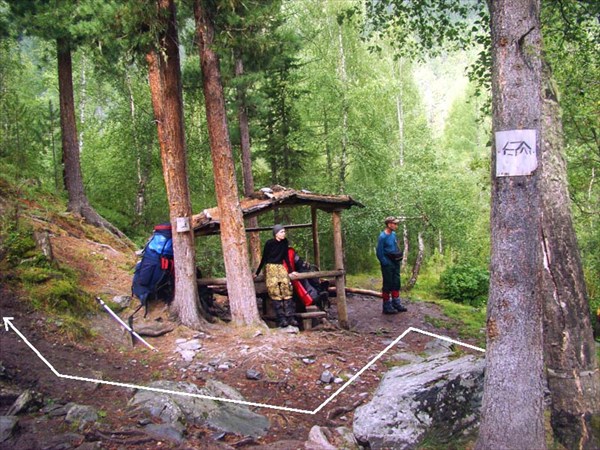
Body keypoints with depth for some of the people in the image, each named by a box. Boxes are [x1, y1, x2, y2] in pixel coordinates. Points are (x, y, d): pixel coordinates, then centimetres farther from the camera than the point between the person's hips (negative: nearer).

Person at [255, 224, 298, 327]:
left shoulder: (285, 242, 4)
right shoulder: (269, 243, -7)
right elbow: (264, 258, 0)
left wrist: (291, 270, 15)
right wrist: (257, 273, 3)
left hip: (281, 267, 4)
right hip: (270, 267, -4)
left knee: (286, 287, -16)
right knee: (275, 292, -15)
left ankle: (290, 317, -18)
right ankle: (281, 319, -18)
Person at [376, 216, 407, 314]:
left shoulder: (393, 234, 4)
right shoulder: (382, 237, -18)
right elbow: (379, 253, -16)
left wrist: (398, 259, 10)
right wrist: (386, 264, -13)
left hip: (395, 263, 7)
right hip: (387, 265, -7)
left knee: (396, 283, 14)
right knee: (387, 285, 1)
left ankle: (396, 303, 26)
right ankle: (387, 307, 10)